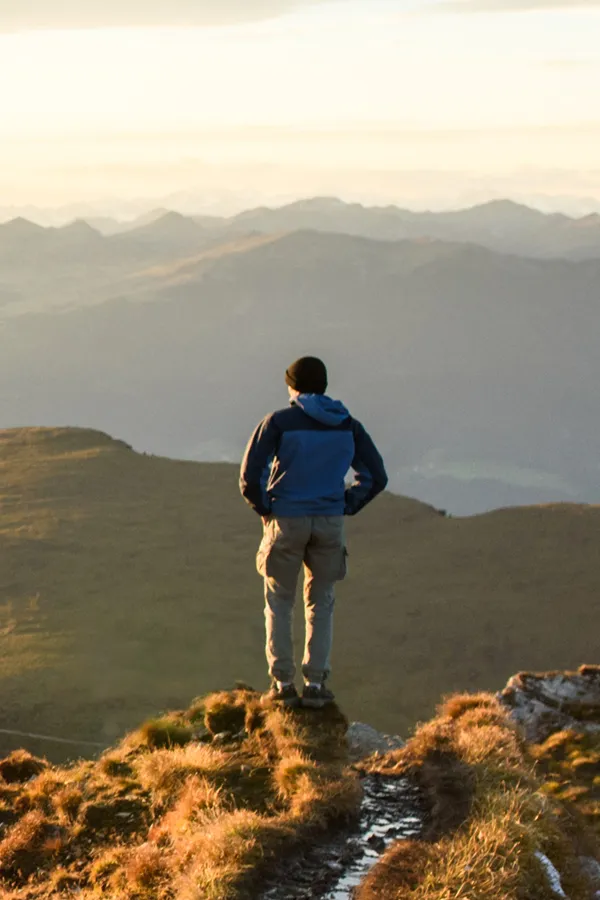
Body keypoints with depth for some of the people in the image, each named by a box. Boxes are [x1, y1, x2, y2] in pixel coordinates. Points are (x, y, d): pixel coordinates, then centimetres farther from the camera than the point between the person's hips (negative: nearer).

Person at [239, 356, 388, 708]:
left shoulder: (279, 422, -6)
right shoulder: (348, 426, 5)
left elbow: (250, 475, -12)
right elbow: (376, 477, 6)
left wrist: (264, 508, 4)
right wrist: (346, 507, 11)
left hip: (286, 521, -2)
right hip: (330, 522, 2)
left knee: (279, 603, 12)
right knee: (321, 603, 15)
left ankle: (283, 683, 8)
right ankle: (316, 683, 10)